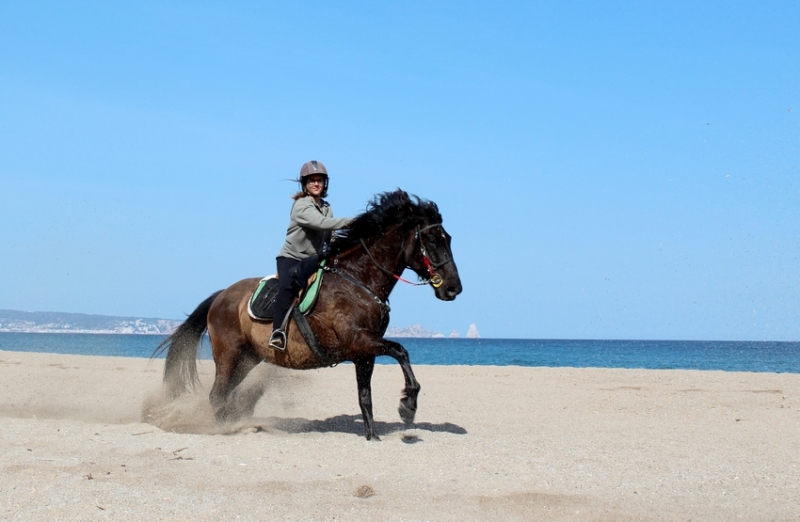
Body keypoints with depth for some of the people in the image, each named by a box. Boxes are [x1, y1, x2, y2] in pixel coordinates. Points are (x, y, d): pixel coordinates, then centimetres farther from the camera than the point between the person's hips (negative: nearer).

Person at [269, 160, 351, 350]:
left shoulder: (326, 208, 12)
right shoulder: (301, 206, -12)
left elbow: (330, 236, 13)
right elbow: (320, 223, -29)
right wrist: (349, 221, -34)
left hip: (314, 259, 7)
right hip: (291, 258, -7)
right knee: (287, 285, -32)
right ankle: (277, 332, -34)